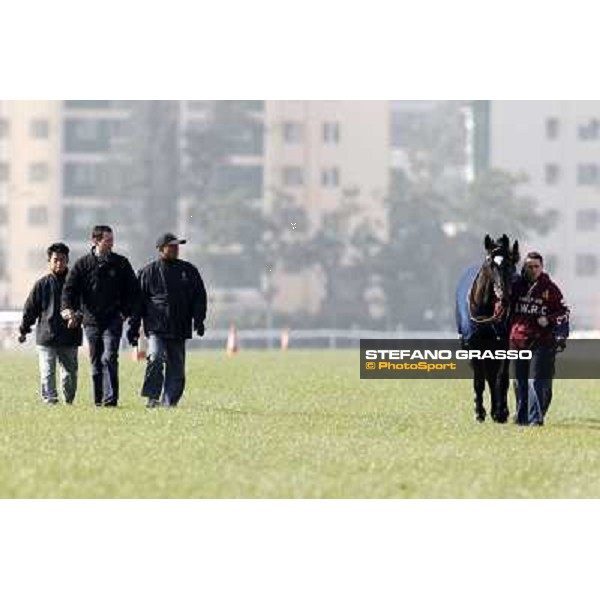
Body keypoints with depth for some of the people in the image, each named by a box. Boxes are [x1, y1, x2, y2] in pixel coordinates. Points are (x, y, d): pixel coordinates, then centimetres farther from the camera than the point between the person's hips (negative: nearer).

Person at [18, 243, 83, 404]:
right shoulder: (42, 285, 4)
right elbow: (30, 308, 10)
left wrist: (77, 317, -17)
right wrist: (23, 330, 10)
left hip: (70, 337, 1)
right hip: (46, 336, -1)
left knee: (70, 372, 7)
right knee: (47, 373, -8)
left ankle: (69, 401, 19)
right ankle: (50, 399, -9)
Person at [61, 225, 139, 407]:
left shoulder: (120, 263, 5)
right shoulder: (83, 264, 3)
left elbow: (132, 289, 11)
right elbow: (70, 287, -1)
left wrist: (126, 311, -1)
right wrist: (67, 307, -19)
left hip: (113, 320, -1)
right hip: (92, 320, 1)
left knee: (109, 358, -14)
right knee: (96, 362, 7)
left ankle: (110, 398, -18)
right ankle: (99, 399, 14)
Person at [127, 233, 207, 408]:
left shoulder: (189, 271, 14)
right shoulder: (148, 272, 6)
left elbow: (199, 297, 15)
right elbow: (137, 300, 8)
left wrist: (199, 320, 1)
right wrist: (133, 327, 3)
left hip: (180, 329, 3)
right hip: (156, 328, -3)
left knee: (176, 368, 2)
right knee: (156, 358, -23)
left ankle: (169, 402, 9)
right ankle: (152, 397, -15)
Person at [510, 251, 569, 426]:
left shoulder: (550, 288, -1)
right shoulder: (517, 286, 7)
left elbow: (563, 312, 2)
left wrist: (549, 320, -14)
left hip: (542, 341, -4)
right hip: (518, 340, 4)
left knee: (537, 381, -11)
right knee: (520, 382, 12)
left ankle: (536, 418, -9)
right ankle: (522, 416, 26)